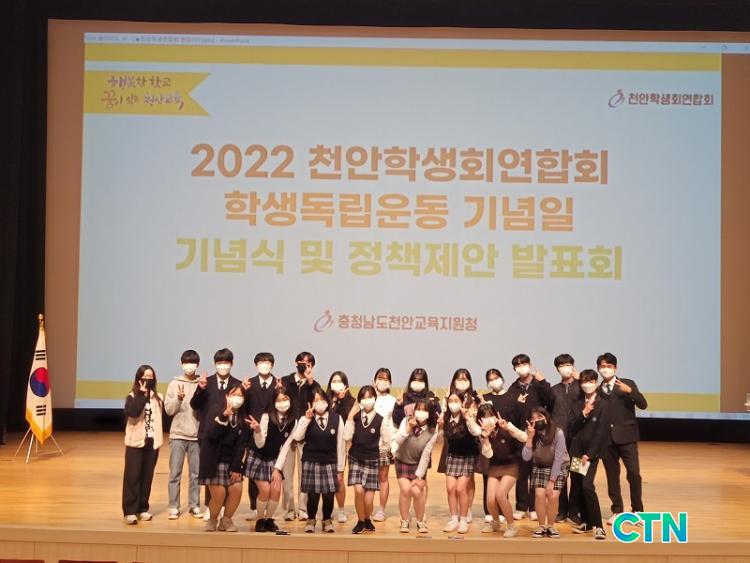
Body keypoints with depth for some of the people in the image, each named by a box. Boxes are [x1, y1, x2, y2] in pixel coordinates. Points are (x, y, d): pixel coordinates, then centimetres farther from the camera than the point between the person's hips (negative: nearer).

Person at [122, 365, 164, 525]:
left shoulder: (158, 398, 5)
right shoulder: (132, 397, -5)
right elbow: (131, 412, -23)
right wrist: (142, 395, -20)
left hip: (152, 442, 3)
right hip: (136, 442, -3)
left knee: (147, 477, 9)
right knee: (132, 476, -3)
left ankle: (143, 509, 19)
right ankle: (130, 511, -1)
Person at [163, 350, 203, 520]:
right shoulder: (174, 384, 1)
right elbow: (168, 409, -3)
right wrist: (179, 398, -19)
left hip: (197, 435, 0)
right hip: (178, 435, 0)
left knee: (195, 473, 8)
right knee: (175, 473, 2)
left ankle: (194, 505, 18)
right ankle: (174, 507, 9)